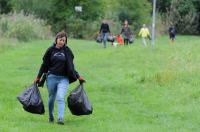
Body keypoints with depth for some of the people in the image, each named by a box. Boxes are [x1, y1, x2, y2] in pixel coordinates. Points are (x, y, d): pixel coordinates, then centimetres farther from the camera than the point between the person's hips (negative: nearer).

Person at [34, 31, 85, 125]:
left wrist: (78, 76, 0)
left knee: (60, 98, -17)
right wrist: (38, 77, 12)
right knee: (51, 98, 12)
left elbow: (70, 66, 6)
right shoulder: (51, 50, 2)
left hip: (64, 78, -1)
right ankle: (51, 117, 32)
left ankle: (60, 118, -25)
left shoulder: (67, 50, 3)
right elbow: (45, 64, 9)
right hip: (51, 77, 1)